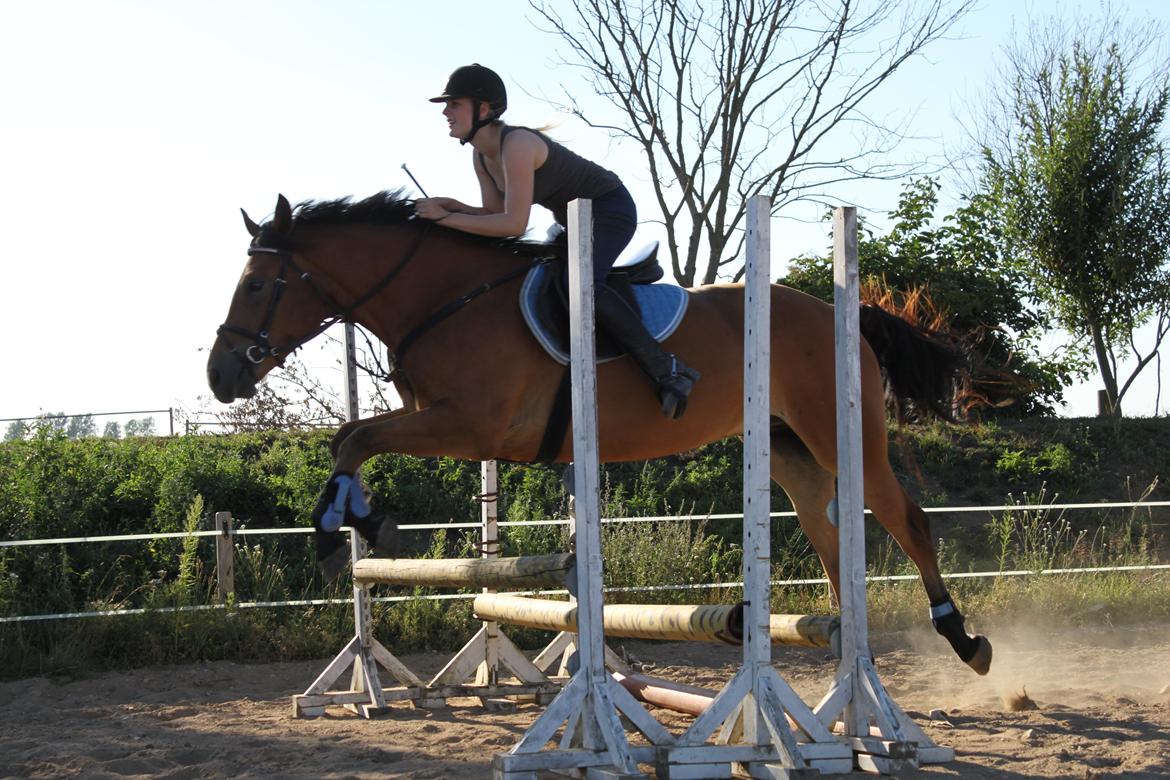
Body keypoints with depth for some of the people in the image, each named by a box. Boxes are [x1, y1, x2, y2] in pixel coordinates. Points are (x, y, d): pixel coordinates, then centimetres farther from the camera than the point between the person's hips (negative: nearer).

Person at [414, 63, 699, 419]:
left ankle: (665, 369, -29)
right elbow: (494, 213, 6)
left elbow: (514, 223, -34)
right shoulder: (481, 156, 0)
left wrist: (446, 218, -29)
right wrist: (454, 206, -12)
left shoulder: (517, 144, -30)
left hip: (610, 210, -11)